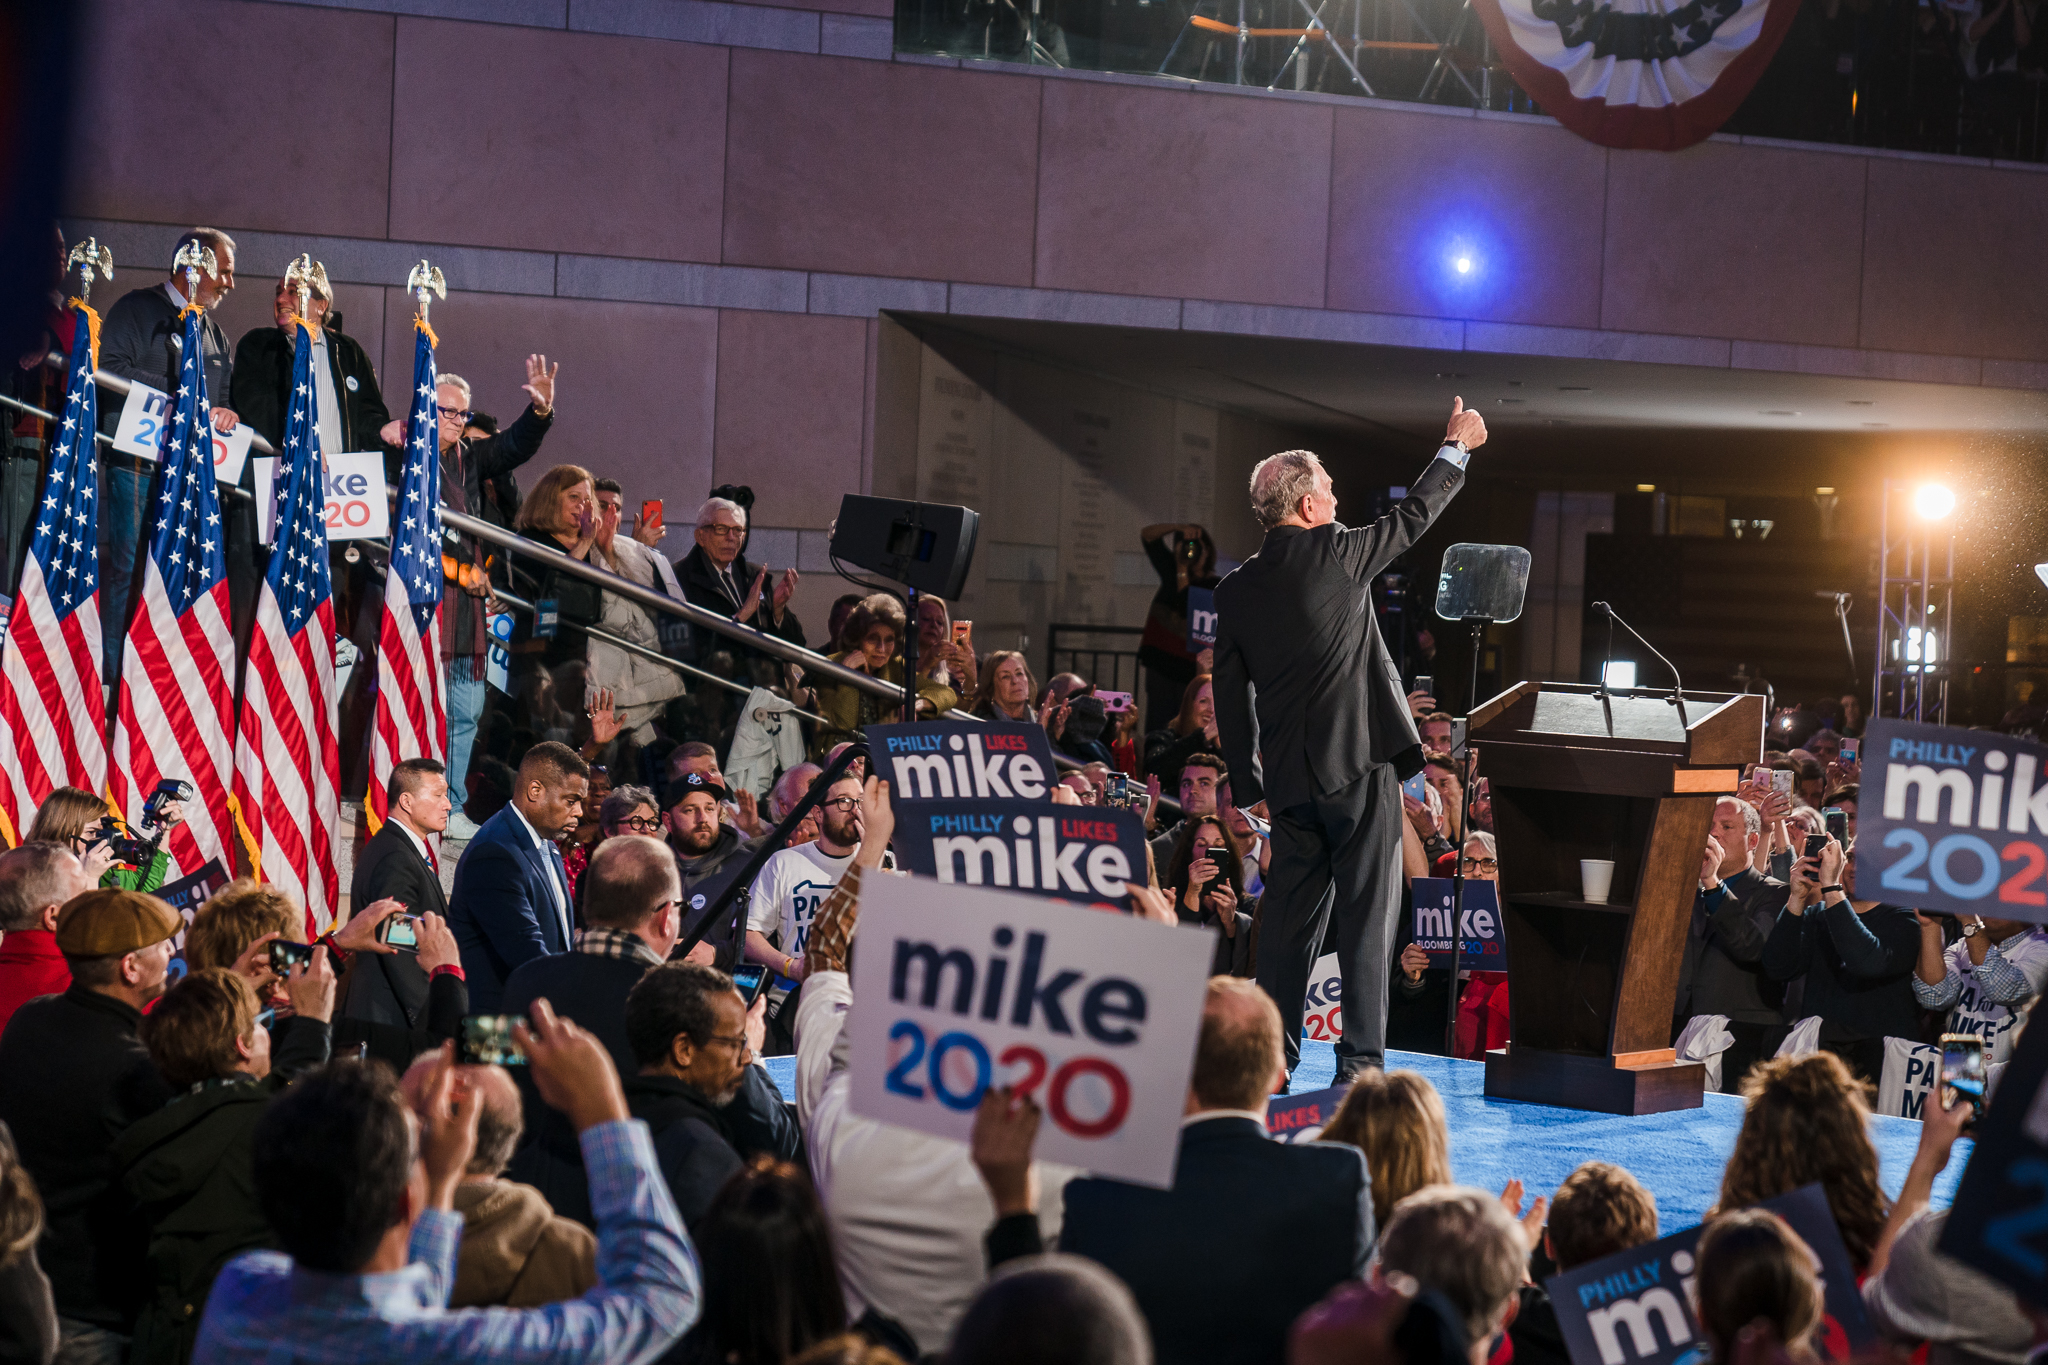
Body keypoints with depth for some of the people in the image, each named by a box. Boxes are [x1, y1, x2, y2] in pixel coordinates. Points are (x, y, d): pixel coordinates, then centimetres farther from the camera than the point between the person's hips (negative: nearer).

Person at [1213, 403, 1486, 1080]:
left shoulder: (1235, 590, 7)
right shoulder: (1335, 553, -7)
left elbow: (1229, 698, 10)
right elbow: (1412, 517, 7)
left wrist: (1250, 782, 17)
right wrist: (1456, 446, 20)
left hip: (1288, 777, 5)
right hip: (1360, 766, -5)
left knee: (1288, 911, 12)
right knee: (1366, 913, -2)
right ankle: (1360, 1061, -5)